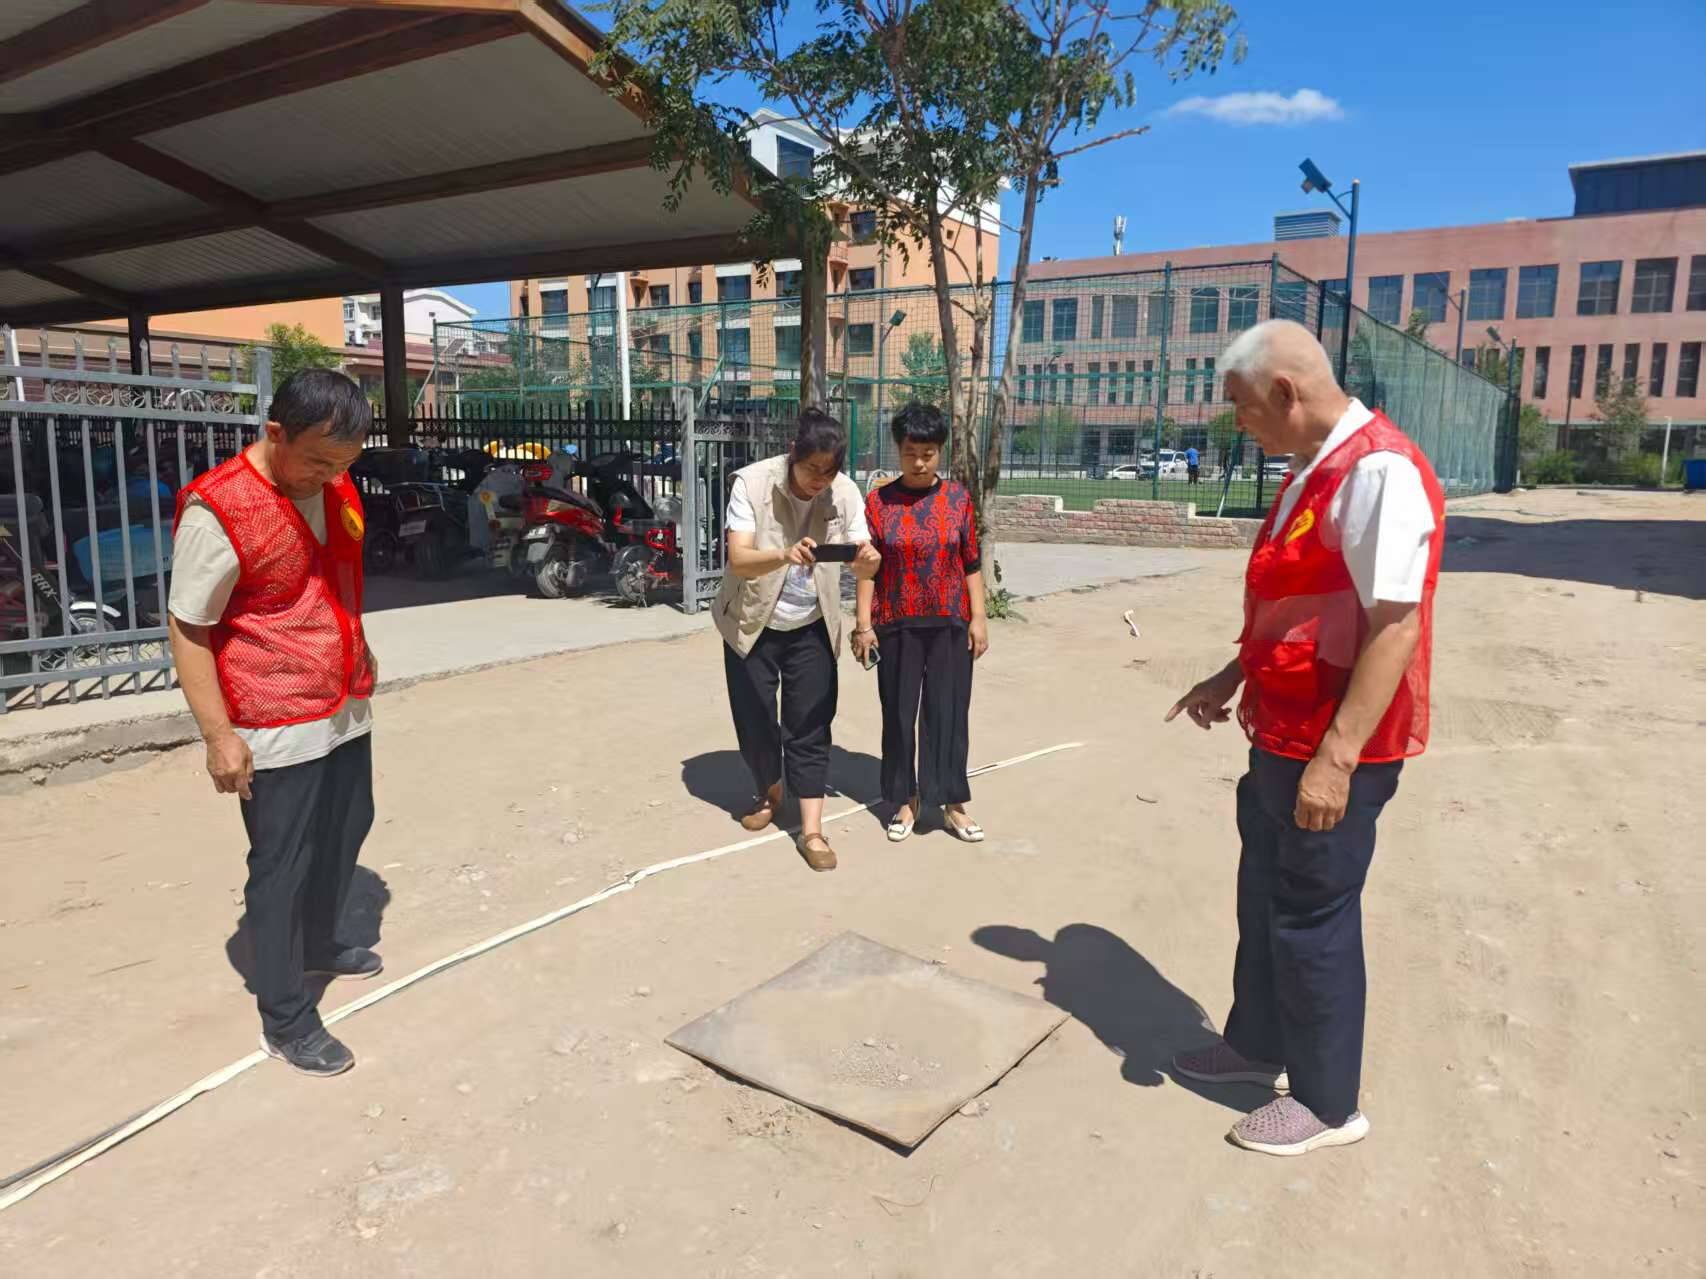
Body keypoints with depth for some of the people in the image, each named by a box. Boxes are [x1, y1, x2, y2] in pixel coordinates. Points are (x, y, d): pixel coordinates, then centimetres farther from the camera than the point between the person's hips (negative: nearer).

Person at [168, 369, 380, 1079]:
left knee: (345, 834, 22)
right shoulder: (218, 509, -20)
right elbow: (188, 628, -16)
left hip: (346, 710, 8)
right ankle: (284, 1018, 17)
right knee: (282, 867, 3)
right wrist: (218, 734, -18)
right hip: (276, 729, -8)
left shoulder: (334, 485, 4)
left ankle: (318, 944, 46)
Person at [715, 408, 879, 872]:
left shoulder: (845, 492, -13)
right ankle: (769, 793, 36)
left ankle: (811, 831, 6)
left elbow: (863, 566, -13)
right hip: (752, 623, -1)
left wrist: (867, 559, -38)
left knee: (809, 728, 0)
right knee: (754, 721, 8)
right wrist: (785, 556, -49)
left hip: (812, 628, 1)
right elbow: (738, 559, -29)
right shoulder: (752, 482, -21)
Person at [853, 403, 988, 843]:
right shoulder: (880, 500, -2)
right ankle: (906, 801, 21)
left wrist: (978, 617, 0)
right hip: (897, 625, 0)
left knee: (949, 713, 5)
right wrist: (863, 624, -5)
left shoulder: (957, 497, 2)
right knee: (899, 713, 7)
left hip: (950, 624, 1)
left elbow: (971, 564, 4)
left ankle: (954, 805, 15)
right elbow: (868, 567, -1)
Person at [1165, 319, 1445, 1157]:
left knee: (1313, 918, 5)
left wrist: (1336, 758, -27)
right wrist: (1232, 679, 21)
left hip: (1333, 751, -9)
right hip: (1282, 736, 9)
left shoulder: (1380, 473, -22)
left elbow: (1395, 626, -26)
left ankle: (1327, 1102, 25)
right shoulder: (1308, 470, 10)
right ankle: (1257, 1046, 41)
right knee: (1265, 898, 21)